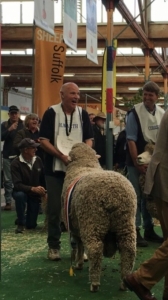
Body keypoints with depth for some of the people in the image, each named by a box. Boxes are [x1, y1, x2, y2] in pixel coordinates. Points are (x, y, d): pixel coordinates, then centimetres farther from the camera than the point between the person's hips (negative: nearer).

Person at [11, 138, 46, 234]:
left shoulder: (38, 160, -8)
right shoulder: (16, 163, -21)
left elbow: (43, 178, 4)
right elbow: (17, 185, -30)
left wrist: (44, 191, -6)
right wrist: (32, 188, -42)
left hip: (35, 194, 3)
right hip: (22, 192, -3)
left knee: (31, 225, -1)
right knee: (20, 195, -40)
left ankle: (25, 218, 39)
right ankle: (21, 223, -18)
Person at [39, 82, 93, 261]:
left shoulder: (83, 114, 5)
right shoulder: (51, 113, -4)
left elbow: (89, 139, 6)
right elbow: (43, 140, -8)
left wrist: (84, 154, -14)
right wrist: (61, 156, -17)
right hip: (55, 168, -2)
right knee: (54, 208, 1)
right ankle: (53, 245, 12)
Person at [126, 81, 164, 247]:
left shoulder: (162, 114, 5)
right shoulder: (135, 113, -11)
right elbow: (131, 140, -14)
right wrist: (137, 163, -17)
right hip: (137, 162, -5)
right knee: (136, 197, -2)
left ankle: (149, 230, 22)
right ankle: (135, 232, 3)